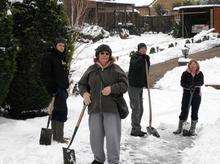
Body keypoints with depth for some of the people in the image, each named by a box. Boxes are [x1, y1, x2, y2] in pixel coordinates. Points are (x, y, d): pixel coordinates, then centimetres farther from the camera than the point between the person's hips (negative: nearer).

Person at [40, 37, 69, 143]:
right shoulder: (49, 56, -8)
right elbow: (45, 74, -15)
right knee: (62, 111, -12)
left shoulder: (62, 57, 19)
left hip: (62, 88, 9)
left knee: (57, 111, 12)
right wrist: (51, 88, -20)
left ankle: (56, 135, 19)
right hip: (55, 88, -9)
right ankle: (59, 136, -8)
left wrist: (66, 89, 21)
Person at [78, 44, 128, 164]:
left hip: (111, 108, -3)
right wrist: (84, 93, -1)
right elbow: (82, 84, 19)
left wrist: (112, 89, -17)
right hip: (95, 108, 3)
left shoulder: (115, 69, 2)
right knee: (95, 135, 9)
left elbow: (124, 85, -2)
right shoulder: (91, 69, 10)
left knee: (112, 136, -4)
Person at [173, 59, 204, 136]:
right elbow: (182, 83, -9)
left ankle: (192, 130, 16)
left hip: (196, 95, 1)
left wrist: (195, 85, -29)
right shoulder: (185, 73, -2)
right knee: (184, 111, 0)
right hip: (186, 94, -1)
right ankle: (179, 128, 11)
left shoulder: (200, 74, 2)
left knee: (195, 112, 5)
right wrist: (189, 87, -26)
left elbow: (201, 82, -11)